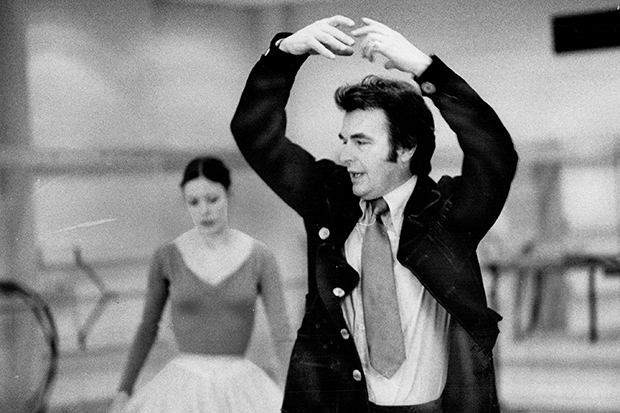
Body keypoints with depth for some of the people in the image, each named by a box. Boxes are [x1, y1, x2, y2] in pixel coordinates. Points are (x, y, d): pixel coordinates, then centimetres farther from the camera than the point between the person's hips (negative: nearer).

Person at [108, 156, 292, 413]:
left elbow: (283, 336, -3)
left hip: (238, 389, 0)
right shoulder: (167, 258, 1)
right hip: (183, 390, 0)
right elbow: (147, 328, 12)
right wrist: (124, 392, 12)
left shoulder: (260, 257, -1)